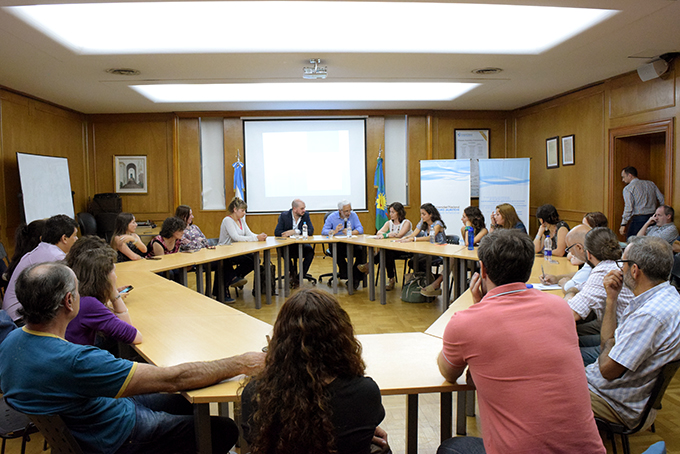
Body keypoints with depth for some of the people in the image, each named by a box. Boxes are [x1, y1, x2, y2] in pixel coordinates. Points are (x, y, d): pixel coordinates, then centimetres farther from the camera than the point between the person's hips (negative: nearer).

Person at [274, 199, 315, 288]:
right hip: (288, 245, -1)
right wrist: (288, 233, -26)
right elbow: (277, 232, -10)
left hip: (301, 245, 1)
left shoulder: (306, 215, 0)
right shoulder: (284, 215, -4)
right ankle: (293, 273, -12)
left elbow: (311, 231, -11)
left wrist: (295, 232, -22)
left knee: (310, 250, -29)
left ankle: (299, 278, -19)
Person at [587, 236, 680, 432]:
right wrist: (612, 298, -1)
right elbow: (610, 342, 6)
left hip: (619, 406, -9)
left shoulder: (651, 315, -32)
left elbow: (608, 370, -26)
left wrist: (609, 342, -5)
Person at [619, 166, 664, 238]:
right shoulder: (651, 183, 14)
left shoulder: (628, 188, -4)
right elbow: (662, 200, 12)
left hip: (639, 219, -6)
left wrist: (623, 225, -12)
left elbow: (628, 208, -13)